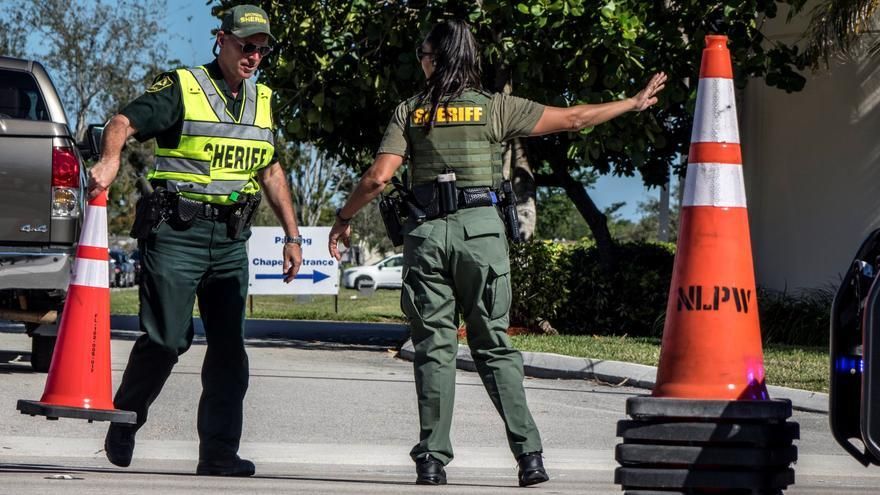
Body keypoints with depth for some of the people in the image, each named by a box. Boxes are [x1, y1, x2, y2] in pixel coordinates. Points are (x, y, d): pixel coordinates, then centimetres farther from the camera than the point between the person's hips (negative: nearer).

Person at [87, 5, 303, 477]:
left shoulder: (262, 101, 16)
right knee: (166, 339, -5)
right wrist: (110, 158, -37)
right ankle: (122, 428, 16)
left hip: (231, 239, 6)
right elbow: (122, 122, -16)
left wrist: (292, 235, 19)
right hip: (176, 231, -6)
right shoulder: (181, 88, -4)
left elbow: (271, 173, 23)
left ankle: (219, 453, 1)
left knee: (229, 346, 0)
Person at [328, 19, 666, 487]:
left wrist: (344, 217, 13)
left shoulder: (410, 112, 5)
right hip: (480, 229, 0)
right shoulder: (494, 107, 4)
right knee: (494, 346, 5)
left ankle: (432, 460, -1)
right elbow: (573, 118, 8)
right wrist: (635, 102, 21)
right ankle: (529, 454, -3)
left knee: (434, 347, 4)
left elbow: (377, 177, -3)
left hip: (426, 232, 0)